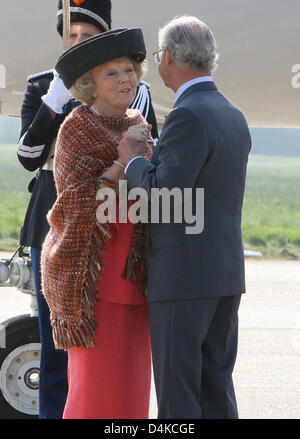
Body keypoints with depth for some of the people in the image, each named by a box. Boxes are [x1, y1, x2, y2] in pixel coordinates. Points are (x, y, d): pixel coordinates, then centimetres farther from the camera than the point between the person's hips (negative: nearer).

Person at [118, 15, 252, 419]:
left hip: (183, 276, -9)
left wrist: (132, 159, -6)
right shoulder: (234, 117, 13)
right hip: (227, 271, 9)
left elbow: (163, 194, -23)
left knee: (178, 397, -4)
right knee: (216, 387, 11)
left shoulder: (188, 116, -16)